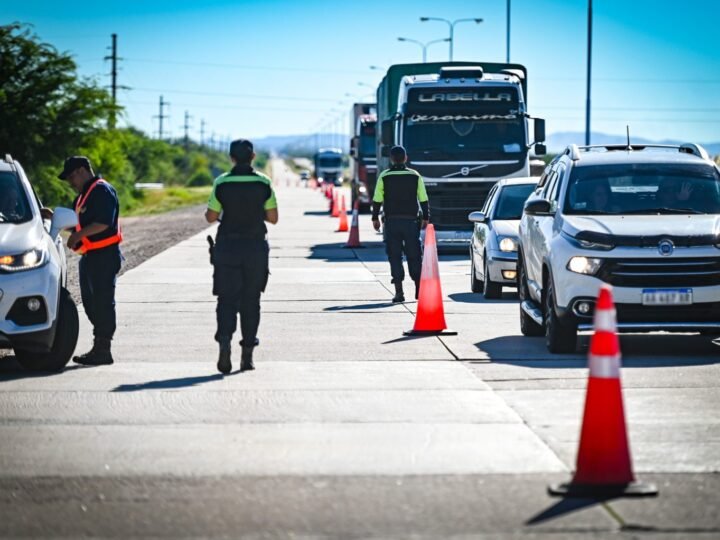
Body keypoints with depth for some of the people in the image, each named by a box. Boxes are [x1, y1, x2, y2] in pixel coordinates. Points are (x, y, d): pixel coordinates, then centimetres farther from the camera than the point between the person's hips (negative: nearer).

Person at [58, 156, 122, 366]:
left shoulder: (102, 191, -12)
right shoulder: (84, 194, 20)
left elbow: (103, 223, -23)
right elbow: (78, 223, 23)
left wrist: (78, 235, -22)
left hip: (104, 255, -10)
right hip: (90, 255, 10)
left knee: (103, 302, -7)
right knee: (90, 301, 11)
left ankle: (103, 350, -6)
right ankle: (99, 347, 16)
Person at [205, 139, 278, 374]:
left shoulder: (221, 183, -6)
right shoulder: (263, 183, -3)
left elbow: (211, 217, -2)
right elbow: (273, 217, 0)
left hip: (227, 247, -1)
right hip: (256, 248, 1)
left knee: (226, 299, 3)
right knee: (250, 301, 9)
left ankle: (224, 341, -20)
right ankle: (247, 353, 10)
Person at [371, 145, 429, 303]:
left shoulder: (384, 177, -3)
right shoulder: (415, 176, 1)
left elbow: (377, 200, -1)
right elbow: (423, 199, 4)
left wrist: (375, 218, 10)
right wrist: (426, 218, 13)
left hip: (391, 221, -1)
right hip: (411, 220, 1)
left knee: (395, 256, 2)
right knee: (414, 256, 10)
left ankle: (399, 291, -4)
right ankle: (419, 289, 9)